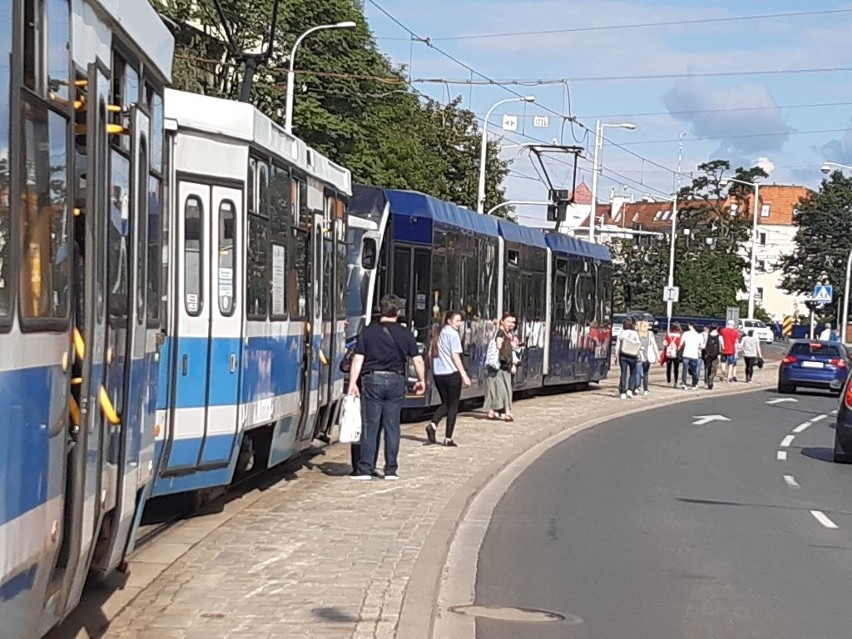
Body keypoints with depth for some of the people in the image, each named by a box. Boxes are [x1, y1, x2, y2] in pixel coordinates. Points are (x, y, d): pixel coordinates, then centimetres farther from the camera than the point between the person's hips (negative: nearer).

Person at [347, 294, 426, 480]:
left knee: (370, 426, 2)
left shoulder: (368, 332, -1)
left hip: (372, 380, -1)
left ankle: (366, 469, 0)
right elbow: (418, 360, 2)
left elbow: (358, 359, -6)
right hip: (395, 381, 1)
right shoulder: (405, 334, 2)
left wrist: (353, 383, -5)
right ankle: (391, 470, 8)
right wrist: (421, 381, 16)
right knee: (392, 426, 6)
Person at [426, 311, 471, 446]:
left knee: (445, 403, 17)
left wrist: (432, 372, 23)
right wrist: (464, 374, -14)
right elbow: (455, 356, -14)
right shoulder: (453, 334, -8)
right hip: (451, 373, -6)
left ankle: (433, 424, -9)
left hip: (438, 373, 6)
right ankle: (448, 438, 2)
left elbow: (431, 354, 16)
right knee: (453, 406, 4)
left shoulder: (438, 334, 12)